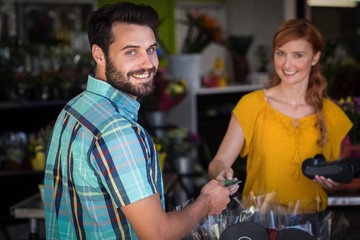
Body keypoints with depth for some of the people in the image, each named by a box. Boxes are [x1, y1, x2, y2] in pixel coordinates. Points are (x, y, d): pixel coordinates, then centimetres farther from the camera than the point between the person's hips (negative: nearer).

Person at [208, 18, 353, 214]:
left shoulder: (332, 115, 3)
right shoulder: (251, 104, -3)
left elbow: (337, 184, 14)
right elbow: (219, 162, -3)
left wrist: (331, 183, -6)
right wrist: (222, 174, -23)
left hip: (310, 221, 2)